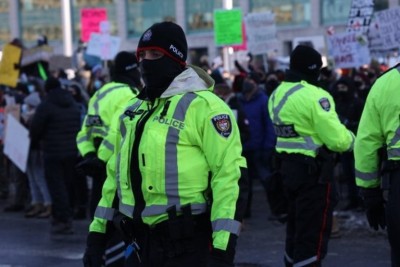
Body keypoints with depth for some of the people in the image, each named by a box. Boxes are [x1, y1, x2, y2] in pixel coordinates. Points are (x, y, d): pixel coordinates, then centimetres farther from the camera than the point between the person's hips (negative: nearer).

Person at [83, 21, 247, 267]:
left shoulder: (204, 106, -10)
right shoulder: (134, 111, 16)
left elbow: (230, 177, -16)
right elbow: (116, 173, 22)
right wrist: (97, 235, 19)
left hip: (189, 245, -8)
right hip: (143, 245, 8)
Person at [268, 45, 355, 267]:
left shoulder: (277, 94, 8)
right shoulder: (315, 96, -19)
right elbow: (337, 140, -21)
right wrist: (350, 138, 0)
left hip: (288, 166, 8)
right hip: (314, 172, -8)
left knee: (296, 227, 21)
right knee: (313, 232, -3)